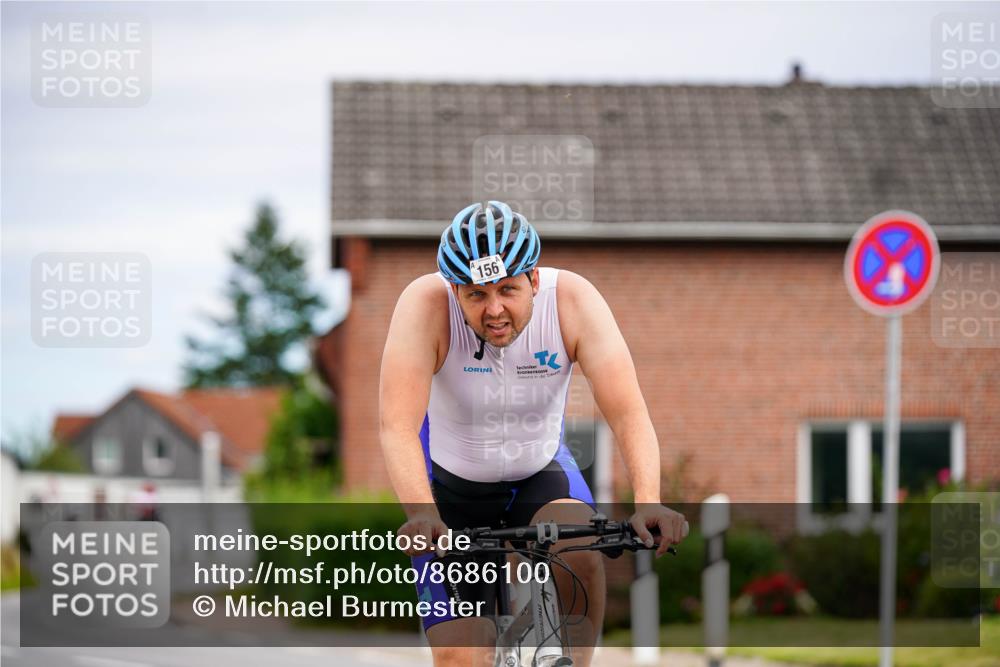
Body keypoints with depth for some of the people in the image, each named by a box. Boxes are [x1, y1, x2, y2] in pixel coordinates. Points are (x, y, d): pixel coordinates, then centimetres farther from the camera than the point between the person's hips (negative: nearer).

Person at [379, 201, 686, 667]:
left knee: (581, 554, -31)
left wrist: (648, 503, -47)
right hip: (451, 486, -1)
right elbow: (396, 424, -37)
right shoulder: (426, 304, -28)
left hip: (541, 474, 1)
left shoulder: (573, 300, -24)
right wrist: (421, 515, -53)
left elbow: (628, 413, -30)